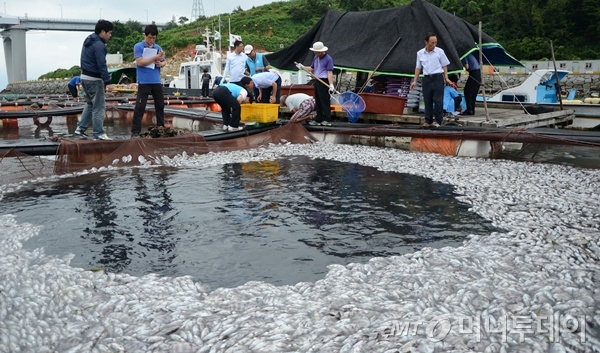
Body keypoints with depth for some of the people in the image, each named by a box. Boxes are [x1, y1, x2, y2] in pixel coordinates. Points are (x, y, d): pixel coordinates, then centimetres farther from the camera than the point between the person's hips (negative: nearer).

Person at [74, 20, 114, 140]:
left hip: (84, 76, 10)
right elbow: (102, 66, -24)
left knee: (90, 103, 21)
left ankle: (81, 128, 20)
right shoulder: (99, 45, -19)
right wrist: (107, 82, -26)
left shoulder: (88, 41, 12)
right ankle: (99, 134, 0)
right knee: (99, 106, -3)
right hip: (94, 79, -10)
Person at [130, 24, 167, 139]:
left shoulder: (158, 47, 11)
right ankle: (135, 132, -4)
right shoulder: (138, 47, -3)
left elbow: (164, 61, 18)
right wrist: (155, 57, -18)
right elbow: (140, 62, -14)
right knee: (140, 107, -6)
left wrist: (161, 63, -6)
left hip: (157, 82, 5)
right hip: (144, 82, -5)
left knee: (160, 105, 12)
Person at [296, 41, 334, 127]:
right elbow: (312, 69, 22)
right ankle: (318, 119, 19)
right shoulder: (316, 58, 14)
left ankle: (327, 120, -5)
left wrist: (331, 85, -24)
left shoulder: (328, 59, -10)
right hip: (317, 81, 9)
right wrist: (303, 67, 6)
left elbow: (330, 72, -17)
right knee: (318, 101, 12)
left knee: (325, 101, -8)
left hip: (324, 82, -9)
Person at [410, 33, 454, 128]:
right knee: (427, 100, 5)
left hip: (438, 78, -2)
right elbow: (418, 68, 13)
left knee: (438, 100, -6)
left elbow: (444, 66, 5)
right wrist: (415, 81, 8)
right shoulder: (420, 53, 6)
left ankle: (438, 121, 1)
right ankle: (428, 121, 13)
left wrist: (446, 78, -3)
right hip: (426, 79, 3)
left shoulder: (439, 51, 0)